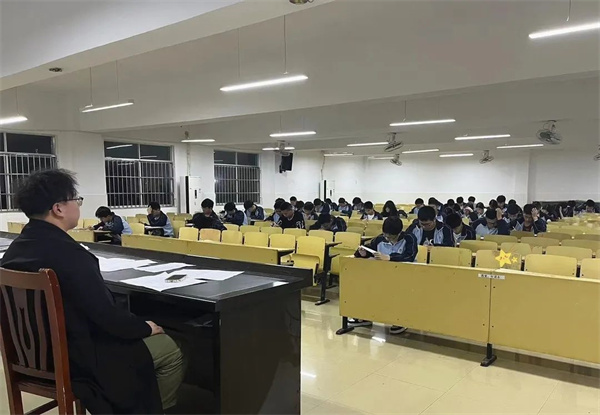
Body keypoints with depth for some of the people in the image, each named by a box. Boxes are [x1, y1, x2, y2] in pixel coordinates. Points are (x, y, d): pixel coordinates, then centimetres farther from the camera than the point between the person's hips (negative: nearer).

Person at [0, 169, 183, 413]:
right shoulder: (68, 253, -28)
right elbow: (106, 315, -25)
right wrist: (145, 328, -6)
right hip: (76, 356, -9)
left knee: (136, 333, 26)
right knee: (170, 351, 3)